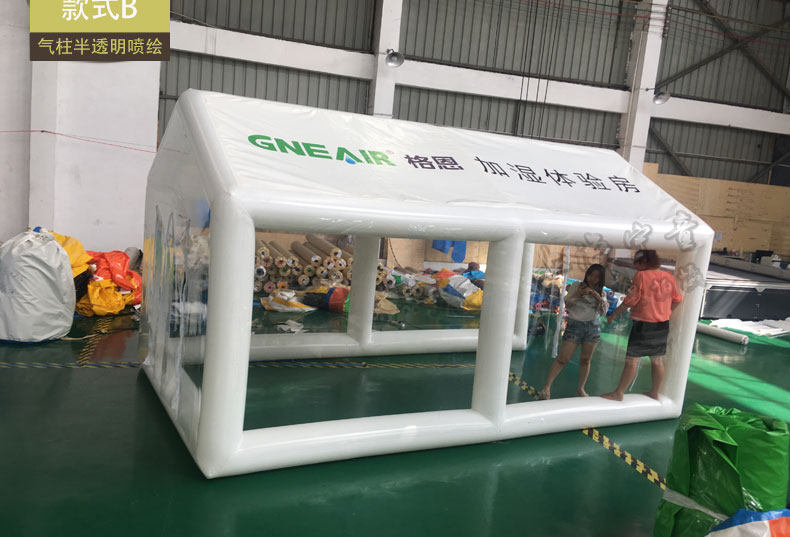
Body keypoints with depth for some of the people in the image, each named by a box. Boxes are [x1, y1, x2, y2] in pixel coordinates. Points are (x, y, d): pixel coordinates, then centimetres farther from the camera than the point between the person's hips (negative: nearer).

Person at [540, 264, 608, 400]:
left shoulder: (600, 292, 7)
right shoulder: (576, 286, -1)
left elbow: (604, 310, -2)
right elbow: (567, 305, -3)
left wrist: (597, 296, -16)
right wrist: (577, 294, -19)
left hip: (593, 326, 3)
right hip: (575, 324, -3)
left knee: (585, 359, 8)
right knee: (563, 358, -6)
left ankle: (580, 388, 21)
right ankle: (547, 386, 0)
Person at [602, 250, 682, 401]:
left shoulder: (641, 276, -15)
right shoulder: (669, 277, 4)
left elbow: (630, 300, -14)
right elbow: (677, 299, 13)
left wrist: (614, 315, -4)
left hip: (643, 324, -7)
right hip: (662, 325, 7)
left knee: (632, 360, -2)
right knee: (657, 360, 16)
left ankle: (619, 393, 3)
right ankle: (655, 393, 27)